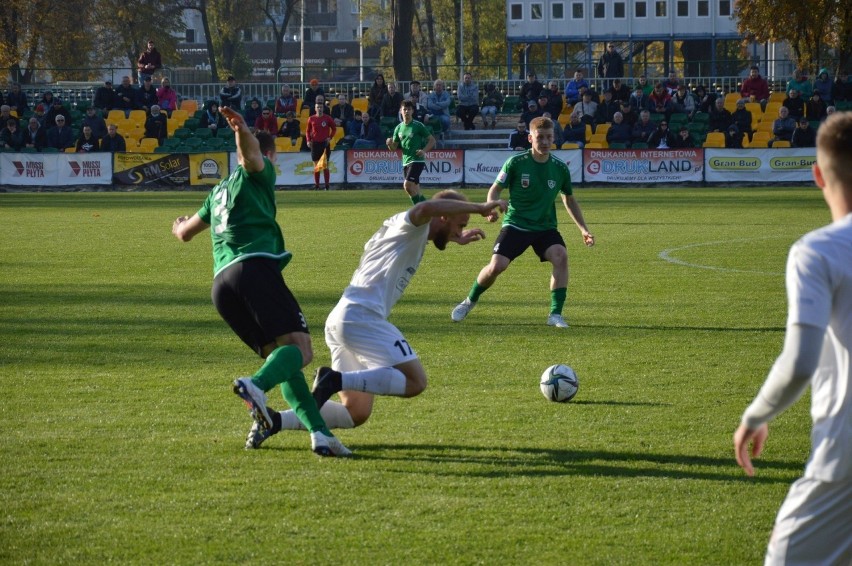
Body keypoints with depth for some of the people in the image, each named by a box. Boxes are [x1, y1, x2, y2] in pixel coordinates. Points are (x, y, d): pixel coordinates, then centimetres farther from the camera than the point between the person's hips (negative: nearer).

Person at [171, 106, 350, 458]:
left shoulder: (219, 192, 32)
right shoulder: (257, 174, 15)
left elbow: (185, 233, 43)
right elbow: (250, 153, -9)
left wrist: (179, 226, 67)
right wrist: (243, 131, -32)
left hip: (221, 282, 7)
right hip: (255, 268, -7)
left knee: (281, 355, 9)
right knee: (300, 349, -16)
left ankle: (319, 432, -8)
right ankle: (256, 385, -48)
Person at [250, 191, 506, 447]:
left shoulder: (404, 232, 28)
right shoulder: (409, 227, 1)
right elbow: (426, 208, -26)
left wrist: (456, 238, 61)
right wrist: (479, 207, -20)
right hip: (361, 316, -10)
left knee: (356, 413, 10)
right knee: (415, 382, -12)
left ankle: (275, 420, -4)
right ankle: (335, 380, -22)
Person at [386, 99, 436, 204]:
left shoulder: (418, 126, -5)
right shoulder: (399, 128, 11)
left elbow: (432, 140, -1)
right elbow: (394, 148, 14)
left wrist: (424, 150, -17)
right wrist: (389, 144, -9)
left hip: (417, 160, -6)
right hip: (405, 161, 6)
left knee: (407, 185, -20)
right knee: (415, 191, 7)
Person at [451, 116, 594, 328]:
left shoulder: (560, 168, -1)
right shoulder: (516, 163, -9)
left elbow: (569, 199, 15)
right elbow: (495, 189, 0)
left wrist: (583, 229, 12)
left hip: (545, 227, 2)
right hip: (515, 224, -2)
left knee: (561, 256, -26)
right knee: (496, 266, -17)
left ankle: (555, 314, -19)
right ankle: (470, 301, 14)